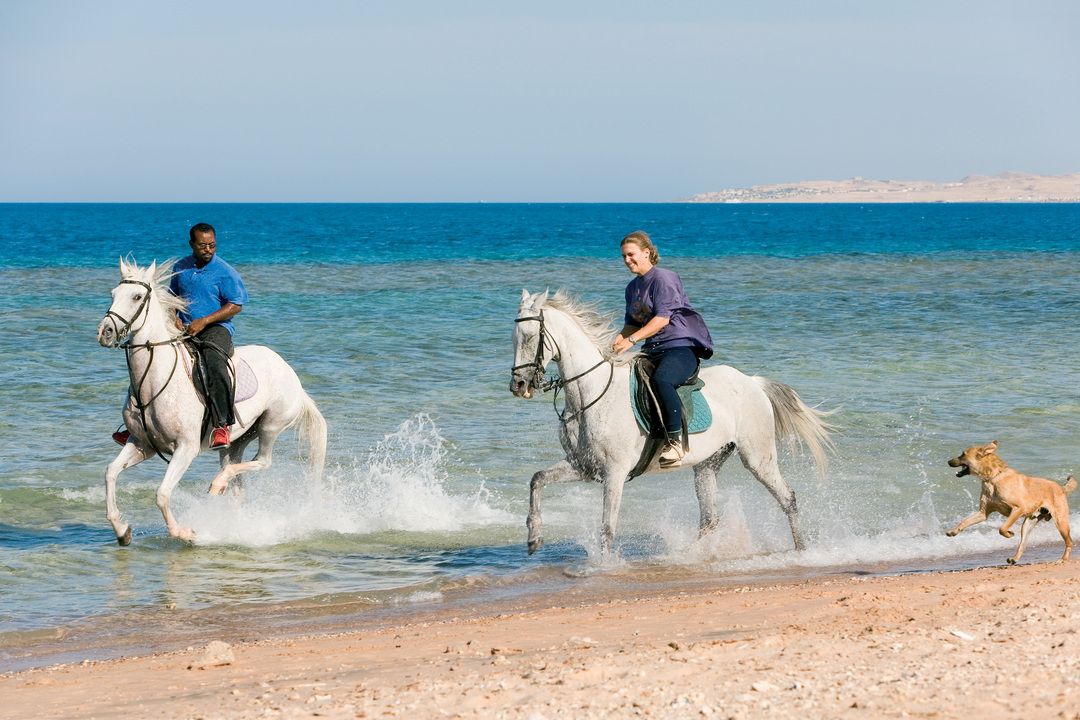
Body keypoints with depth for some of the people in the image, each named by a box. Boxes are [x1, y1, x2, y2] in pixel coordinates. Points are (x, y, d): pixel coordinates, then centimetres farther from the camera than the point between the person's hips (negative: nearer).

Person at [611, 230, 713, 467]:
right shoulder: (633, 287, 19)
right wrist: (616, 343, 2)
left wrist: (631, 340, -23)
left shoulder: (663, 278, -7)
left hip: (681, 345, -9)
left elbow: (662, 318, -16)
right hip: (654, 352, 10)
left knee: (661, 379, -38)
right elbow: (632, 324, 23)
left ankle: (675, 442, -36)